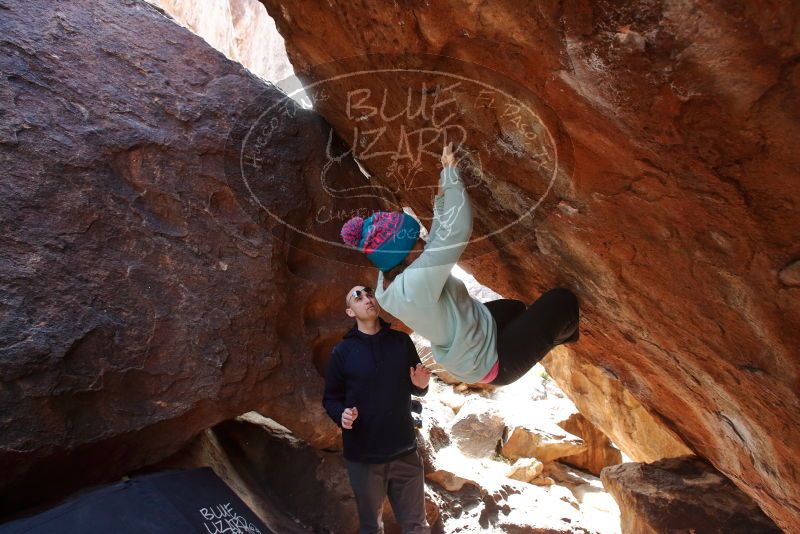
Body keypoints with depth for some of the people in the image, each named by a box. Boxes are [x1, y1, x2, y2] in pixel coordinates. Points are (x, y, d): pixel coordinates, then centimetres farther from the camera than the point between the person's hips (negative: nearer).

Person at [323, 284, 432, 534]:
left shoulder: (402, 341, 1)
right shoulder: (342, 351, -4)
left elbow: (415, 389, 10)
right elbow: (331, 398, -1)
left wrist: (421, 384, -12)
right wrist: (341, 414, -22)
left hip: (404, 452, 1)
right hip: (363, 456, -1)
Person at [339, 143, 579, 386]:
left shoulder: (387, 282, -10)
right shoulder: (414, 284, -39)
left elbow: (437, 239, 1)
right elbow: (458, 229, -42)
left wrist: (443, 195, 0)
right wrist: (450, 172, -28)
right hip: (492, 362, -9)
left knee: (517, 308, 32)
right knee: (563, 300, 2)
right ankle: (564, 336, 34)